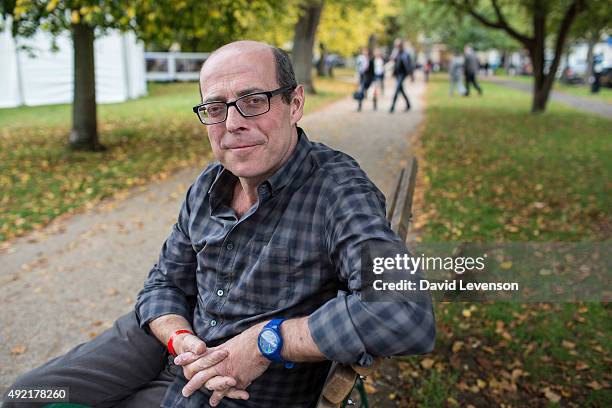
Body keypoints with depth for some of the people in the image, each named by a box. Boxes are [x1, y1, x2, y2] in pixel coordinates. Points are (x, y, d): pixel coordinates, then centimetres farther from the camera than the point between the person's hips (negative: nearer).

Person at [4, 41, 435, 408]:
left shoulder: (338, 190, -25)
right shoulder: (207, 187, -1)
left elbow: (408, 316, -39)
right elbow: (165, 282, 8)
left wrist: (266, 340, -31)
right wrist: (181, 339, -15)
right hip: (172, 340, 6)